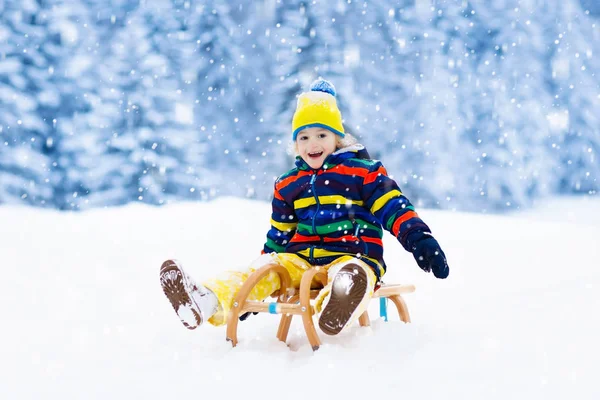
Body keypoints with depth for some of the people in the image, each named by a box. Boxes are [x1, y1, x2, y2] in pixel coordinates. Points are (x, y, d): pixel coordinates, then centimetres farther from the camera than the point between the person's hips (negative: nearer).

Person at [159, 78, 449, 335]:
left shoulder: (363, 172, 6)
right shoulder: (288, 185, 20)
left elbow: (393, 208, -1)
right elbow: (278, 236, 27)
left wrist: (419, 239, -20)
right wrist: (249, 294, 26)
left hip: (352, 256, -5)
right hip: (300, 259, 5)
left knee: (351, 274, -40)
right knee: (264, 269, -24)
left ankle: (335, 312, -77)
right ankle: (207, 301, -50)